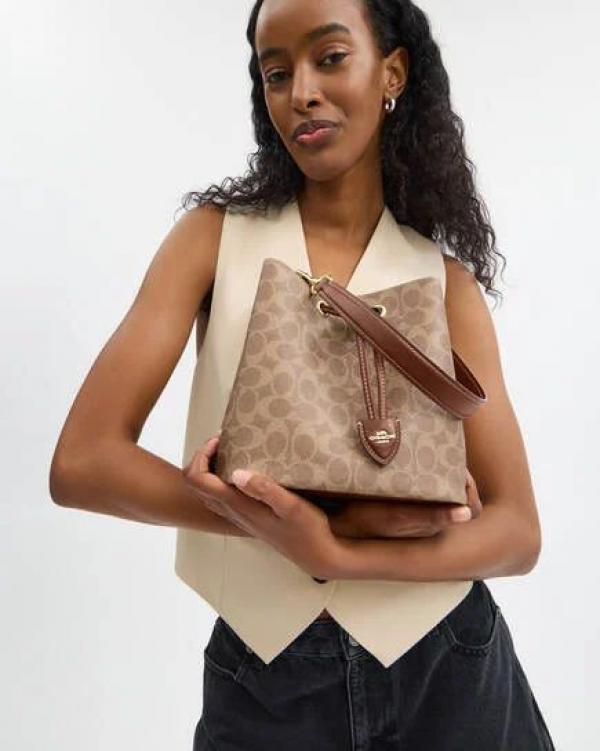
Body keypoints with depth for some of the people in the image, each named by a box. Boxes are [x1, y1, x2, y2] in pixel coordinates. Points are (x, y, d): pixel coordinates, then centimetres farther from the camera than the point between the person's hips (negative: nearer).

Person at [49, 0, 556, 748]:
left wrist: (330, 552, -26)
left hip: (441, 674, 1)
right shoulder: (213, 234, -5)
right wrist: (342, 518, -22)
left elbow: (517, 529, -8)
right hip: (262, 678, 0)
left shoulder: (446, 281, -3)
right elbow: (82, 463, -14)